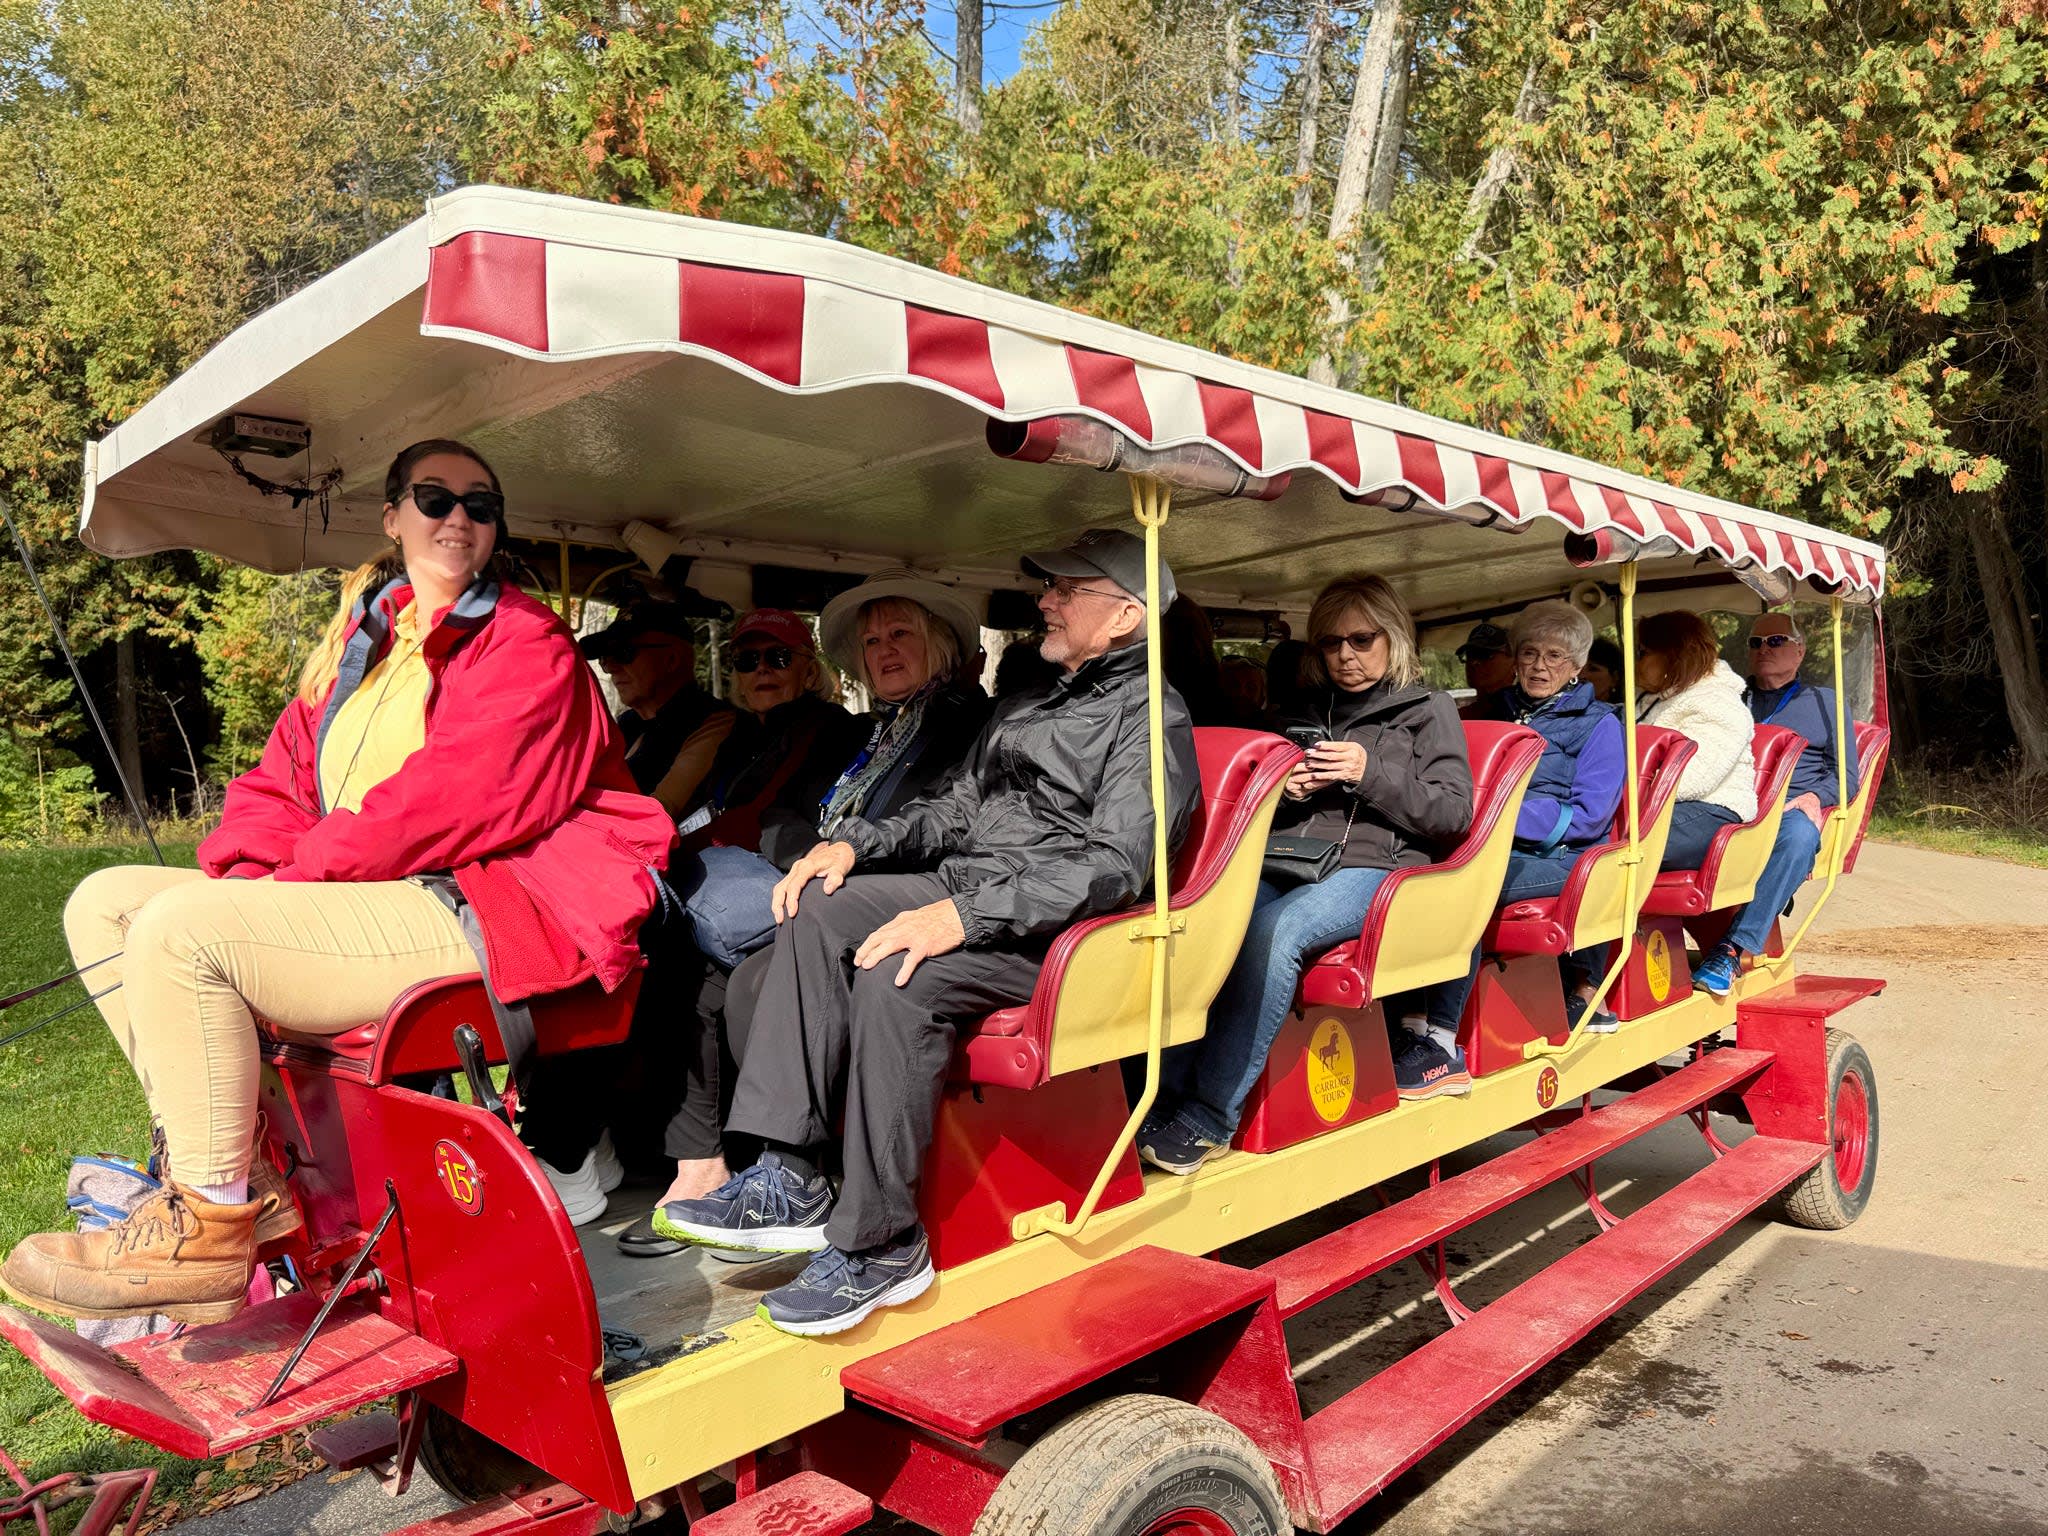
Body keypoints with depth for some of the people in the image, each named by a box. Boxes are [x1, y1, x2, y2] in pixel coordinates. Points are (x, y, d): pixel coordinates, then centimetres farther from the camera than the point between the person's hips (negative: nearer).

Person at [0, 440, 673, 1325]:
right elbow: (281, 779, 16)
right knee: (103, 903, 4)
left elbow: (449, 802, -16)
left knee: (178, 927, -23)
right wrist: (243, 878, -4)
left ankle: (208, 1232, -11)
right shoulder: (356, 639, 21)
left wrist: (299, 875, -14)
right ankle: (243, 1169, -3)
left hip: (476, 914, -9)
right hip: (350, 910, 9)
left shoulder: (527, 646, -3)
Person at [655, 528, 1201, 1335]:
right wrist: (855, 842, 3)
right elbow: (955, 809, 24)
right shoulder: (1025, 706, 26)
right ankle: (787, 1181, -21)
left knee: (896, 979, -33)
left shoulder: (1150, 718, -3)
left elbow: (1112, 865, -17)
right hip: (966, 896, 8)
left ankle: (880, 1243, -21)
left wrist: (964, 914, -27)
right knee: (818, 911, -18)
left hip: (1048, 929, -8)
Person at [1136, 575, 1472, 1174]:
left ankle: (1210, 1115, -33)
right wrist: (1284, 791, 6)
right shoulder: (1309, 710, 27)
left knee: (1273, 929, -37)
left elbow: (1454, 813, 1)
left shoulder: (1428, 710, 13)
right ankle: (1168, 1092, -32)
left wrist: (1371, 775, -10)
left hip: (1372, 870, -4)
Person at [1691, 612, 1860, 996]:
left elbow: (1846, 775, 16)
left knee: (1798, 835, -40)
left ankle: (1735, 949, -45)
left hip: (1791, 810, -2)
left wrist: (1814, 797, -6)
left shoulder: (1824, 702, 24)